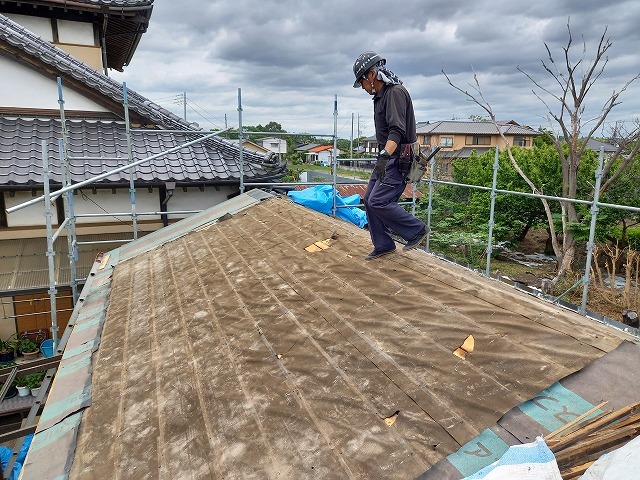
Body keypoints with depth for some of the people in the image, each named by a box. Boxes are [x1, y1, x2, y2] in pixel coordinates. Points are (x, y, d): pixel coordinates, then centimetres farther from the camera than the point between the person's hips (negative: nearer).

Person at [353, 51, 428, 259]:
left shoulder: (395, 92, -15)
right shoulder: (380, 95, 17)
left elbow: (397, 130, -27)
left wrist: (384, 156, -38)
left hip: (397, 158, -10)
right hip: (387, 157, 10)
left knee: (378, 201, -16)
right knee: (369, 199, 7)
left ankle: (417, 230, -1)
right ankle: (383, 245, 16)